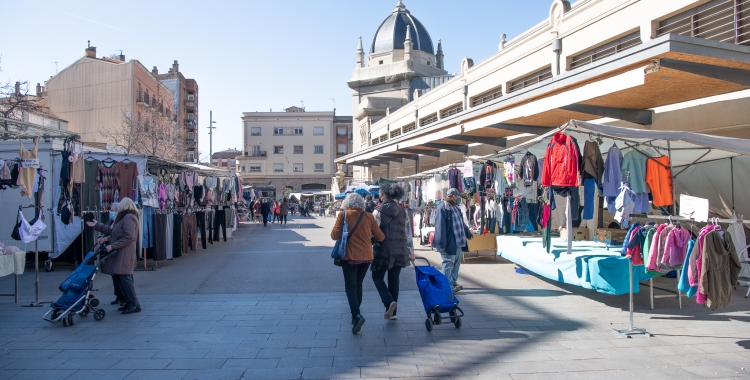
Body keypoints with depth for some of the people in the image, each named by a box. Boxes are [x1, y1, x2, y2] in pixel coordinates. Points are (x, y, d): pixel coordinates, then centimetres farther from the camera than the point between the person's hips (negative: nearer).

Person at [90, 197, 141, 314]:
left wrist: (113, 246, -18)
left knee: (125, 278, -10)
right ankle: (129, 303, 17)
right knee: (122, 278, 11)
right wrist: (97, 226, 32)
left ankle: (134, 305, -7)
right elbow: (111, 231, 28)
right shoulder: (123, 217, 20)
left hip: (124, 254, -10)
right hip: (120, 253, 10)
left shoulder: (128, 218, -13)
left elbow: (129, 237, -21)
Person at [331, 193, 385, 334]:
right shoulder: (369, 216, -2)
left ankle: (357, 315, -18)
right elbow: (380, 237, 2)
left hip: (350, 257, -3)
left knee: (350, 286, 0)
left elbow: (334, 235, -11)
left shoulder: (343, 215, -9)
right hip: (366, 257, 3)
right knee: (358, 285, 19)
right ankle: (355, 312, 27)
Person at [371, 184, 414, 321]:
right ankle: (392, 312, 16)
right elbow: (407, 232, 11)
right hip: (400, 250, 5)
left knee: (377, 276, 11)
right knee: (394, 279, 12)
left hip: (384, 249, -5)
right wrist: (410, 250, 16)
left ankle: (389, 301, -10)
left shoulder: (378, 211, -7)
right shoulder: (402, 210, 9)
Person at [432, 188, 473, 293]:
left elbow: (461, 222, 28)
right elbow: (440, 226, -20)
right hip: (449, 242, -10)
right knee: (448, 263, -3)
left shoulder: (455, 207, 15)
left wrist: (468, 233, 35)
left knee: (456, 262, 17)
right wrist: (441, 244, -24)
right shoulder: (443, 207, -15)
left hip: (458, 242, 10)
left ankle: (454, 282, 30)